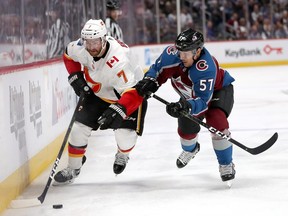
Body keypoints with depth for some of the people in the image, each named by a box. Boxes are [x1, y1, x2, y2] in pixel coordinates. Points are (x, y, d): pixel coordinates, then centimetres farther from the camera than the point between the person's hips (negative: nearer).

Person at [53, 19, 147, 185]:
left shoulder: (119, 62, -42)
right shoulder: (81, 47, -23)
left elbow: (133, 94, -44)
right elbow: (69, 55, 3)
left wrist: (116, 110, -55)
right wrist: (76, 76, -8)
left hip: (132, 91, -5)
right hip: (98, 92, 5)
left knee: (125, 134, -16)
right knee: (79, 127, -2)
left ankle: (122, 156, 23)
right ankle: (73, 169, 18)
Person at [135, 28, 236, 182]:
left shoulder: (206, 67, -44)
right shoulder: (172, 53, -30)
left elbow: (202, 101, -45)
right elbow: (158, 69, -12)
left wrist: (186, 106, -62)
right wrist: (149, 81, -32)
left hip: (218, 90, -6)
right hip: (191, 93, 6)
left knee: (216, 121, -29)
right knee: (186, 127, 10)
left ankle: (226, 165, -10)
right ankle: (190, 149, 50)